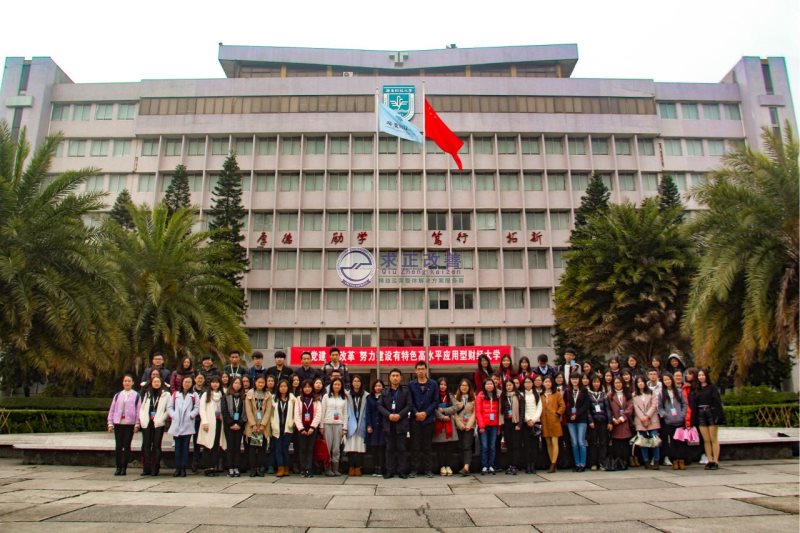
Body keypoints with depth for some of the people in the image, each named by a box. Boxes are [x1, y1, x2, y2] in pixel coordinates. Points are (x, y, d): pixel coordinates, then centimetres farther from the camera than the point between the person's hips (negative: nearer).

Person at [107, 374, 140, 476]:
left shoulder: (136, 396, 3)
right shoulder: (117, 395, 12)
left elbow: (138, 410, 0)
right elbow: (112, 409, 12)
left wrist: (137, 424, -5)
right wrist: (110, 423, 6)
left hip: (130, 424, -2)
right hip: (118, 423, 3)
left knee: (127, 446, 1)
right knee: (118, 446, 1)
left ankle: (124, 468, 8)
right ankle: (118, 467, 11)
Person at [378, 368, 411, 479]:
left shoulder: (405, 391, 5)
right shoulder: (385, 392, 12)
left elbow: (409, 405, -3)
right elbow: (380, 406, 4)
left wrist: (399, 415, -15)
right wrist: (389, 415, -11)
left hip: (401, 423, -2)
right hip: (388, 424, 2)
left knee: (401, 448, 1)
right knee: (390, 448, 6)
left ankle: (402, 471, 7)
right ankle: (390, 471, 11)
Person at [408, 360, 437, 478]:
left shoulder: (433, 385, 4)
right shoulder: (411, 385, 4)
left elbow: (435, 401, 0)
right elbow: (409, 402, 2)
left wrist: (426, 413, -10)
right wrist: (416, 413, -11)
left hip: (428, 419, 0)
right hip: (415, 419, 0)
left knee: (428, 446, 5)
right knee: (415, 446, 4)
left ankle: (428, 469, 11)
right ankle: (414, 469, 10)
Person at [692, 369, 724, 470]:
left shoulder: (712, 387, -2)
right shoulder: (696, 389, 10)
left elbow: (717, 402, -8)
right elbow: (693, 404, 9)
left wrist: (719, 416, -16)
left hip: (711, 414, -4)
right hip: (701, 415, 4)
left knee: (714, 439, 1)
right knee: (706, 440, 6)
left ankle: (716, 462, 5)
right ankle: (710, 461, 11)